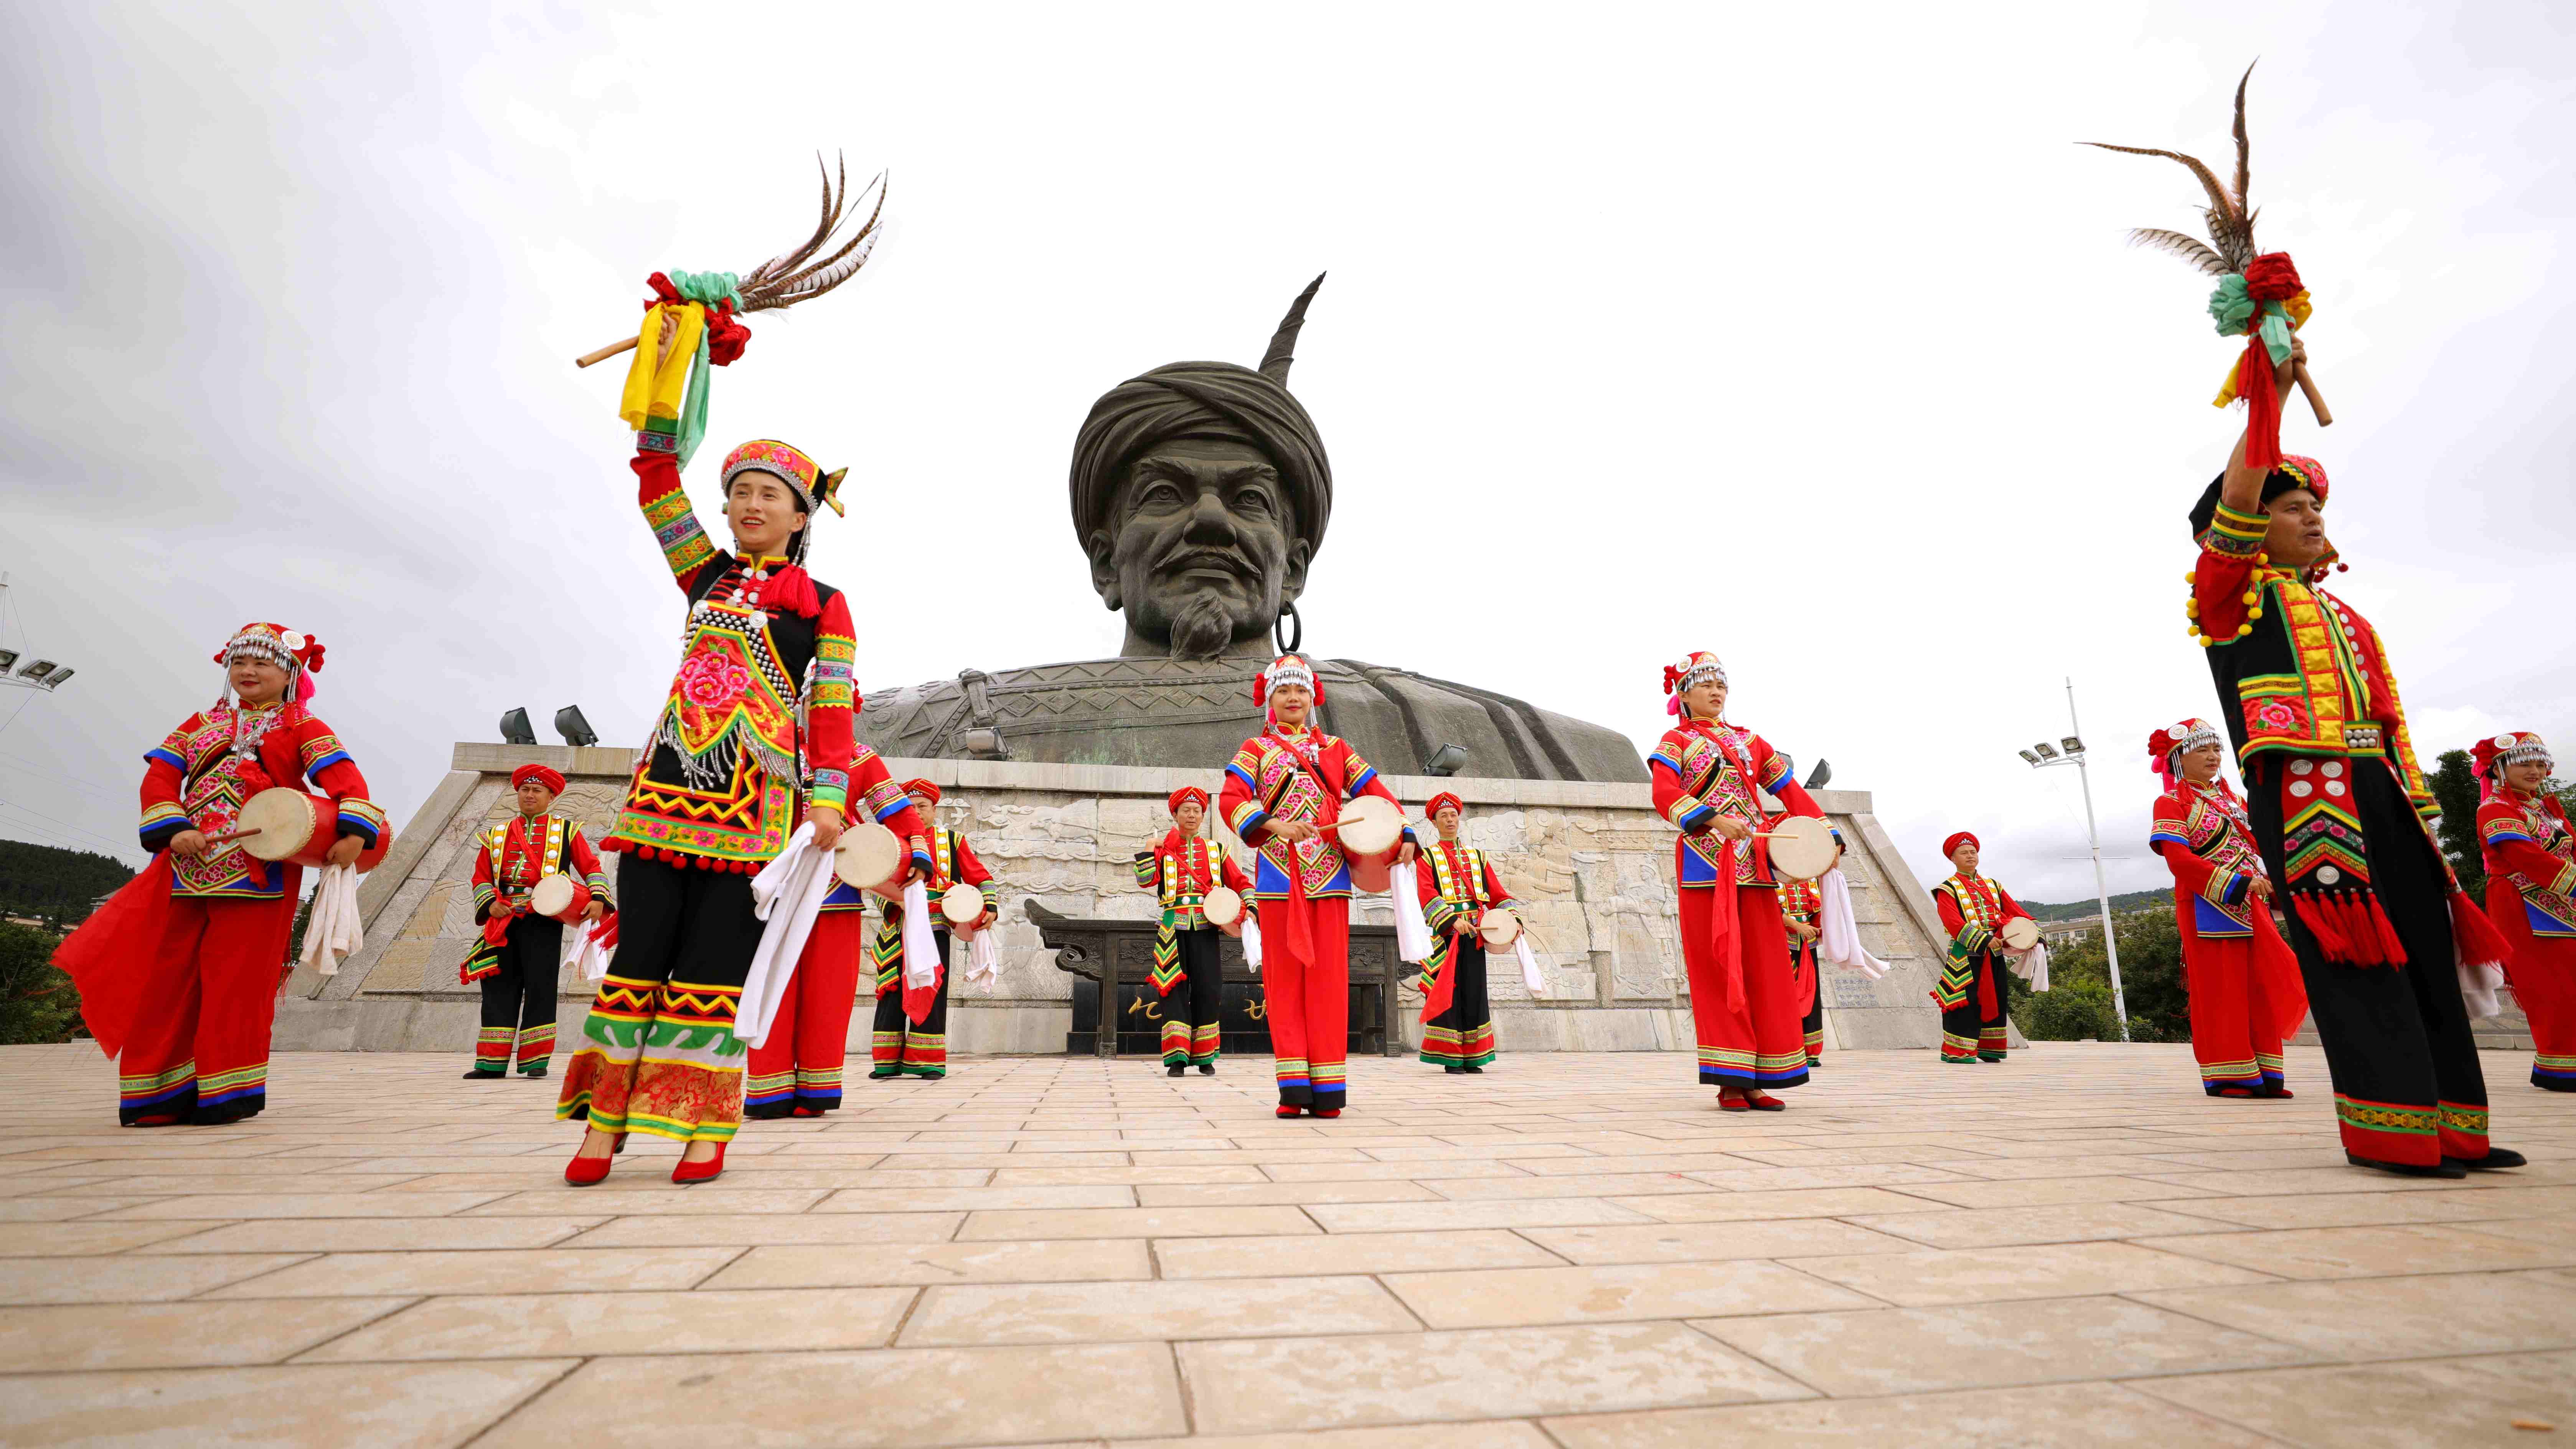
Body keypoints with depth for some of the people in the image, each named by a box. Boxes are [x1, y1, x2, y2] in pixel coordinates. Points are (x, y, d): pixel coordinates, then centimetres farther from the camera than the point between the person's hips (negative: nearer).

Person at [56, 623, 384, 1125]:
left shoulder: (302, 728, 5)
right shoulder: (201, 724, 19)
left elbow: (345, 777, -12)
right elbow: (160, 777, 9)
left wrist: (353, 831, -30)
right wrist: (172, 829, -10)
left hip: (257, 872, -5)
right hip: (186, 869, 5)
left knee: (237, 979, -2)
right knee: (164, 976, 7)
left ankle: (226, 1094, 7)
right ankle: (161, 1094, 17)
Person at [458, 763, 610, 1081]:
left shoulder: (566, 831, 9)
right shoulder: (497, 834, 18)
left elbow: (592, 867, 4)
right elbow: (481, 876, 16)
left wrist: (598, 898, -12)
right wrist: (490, 903, -3)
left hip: (544, 920, -3)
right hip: (503, 921, 3)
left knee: (540, 988, -2)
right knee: (499, 989, 5)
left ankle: (535, 1060, 5)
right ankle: (492, 1063, 11)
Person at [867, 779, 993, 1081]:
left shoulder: (952, 841, 9)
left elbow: (981, 878, 8)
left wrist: (990, 908, -7)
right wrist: (896, 900, -12)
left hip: (934, 931, -1)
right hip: (898, 931, 1)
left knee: (930, 994, -1)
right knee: (892, 994, 2)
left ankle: (928, 1061, 8)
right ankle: (888, 1061, 12)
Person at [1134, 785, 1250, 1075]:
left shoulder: (1215, 850, 15)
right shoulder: (1164, 850, 12)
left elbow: (1241, 883, 13)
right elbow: (1145, 881, -3)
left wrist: (1250, 908, -2)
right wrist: (1149, 849, -10)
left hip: (1205, 927, 1)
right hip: (1174, 926, -1)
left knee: (1207, 991, 0)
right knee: (1174, 989, -6)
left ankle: (1205, 1057, 11)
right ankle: (1177, 1057, -2)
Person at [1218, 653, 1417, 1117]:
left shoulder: (1336, 749, 16)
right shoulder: (1256, 749, 9)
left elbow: (1377, 793, 12)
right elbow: (1231, 799, -8)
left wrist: (1404, 836, -5)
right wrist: (1275, 824, -26)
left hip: (1329, 875, 1)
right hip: (1279, 876, -1)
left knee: (1329, 975, -1)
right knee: (1285, 975, 0)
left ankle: (1328, 1087, 3)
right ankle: (1293, 1087, 5)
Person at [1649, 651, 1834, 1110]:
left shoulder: (1749, 740, 20)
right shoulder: (1676, 741, 5)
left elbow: (1790, 789, 16)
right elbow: (1664, 794, -13)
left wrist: (1826, 836, 4)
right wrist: (1715, 819, -27)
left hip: (1754, 866, 5)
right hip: (1705, 865, -5)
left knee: (1764, 970, 2)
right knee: (1718, 969, -4)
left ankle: (1755, 1080, 8)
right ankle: (1729, 1081, 1)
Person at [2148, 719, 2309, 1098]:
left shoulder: (2232, 798, 18)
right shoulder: (2172, 803, -5)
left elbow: (2255, 845, 16)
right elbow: (2179, 860, -15)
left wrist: (2265, 881, -3)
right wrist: (2236, 884, -22)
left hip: (2251, 907, 7)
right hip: (2210, 908, -7)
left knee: (2263, 987, 8)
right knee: (2220, 990, -3)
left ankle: (2263, 1074, 16)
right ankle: (2227, 1076, 4)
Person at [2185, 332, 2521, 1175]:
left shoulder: (2347, 620, 24)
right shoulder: (2232, 593, 3)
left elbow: (2389, 719, 23)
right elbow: (2231, 509, -14)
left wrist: (2422, 810, 16)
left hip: (2378, 796, 7)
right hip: (2303, 801, -7)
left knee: (2426, 952, 7)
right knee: (2357, 960, -9)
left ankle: (2449, 1126, 14)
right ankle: (2389, 1131, -3)